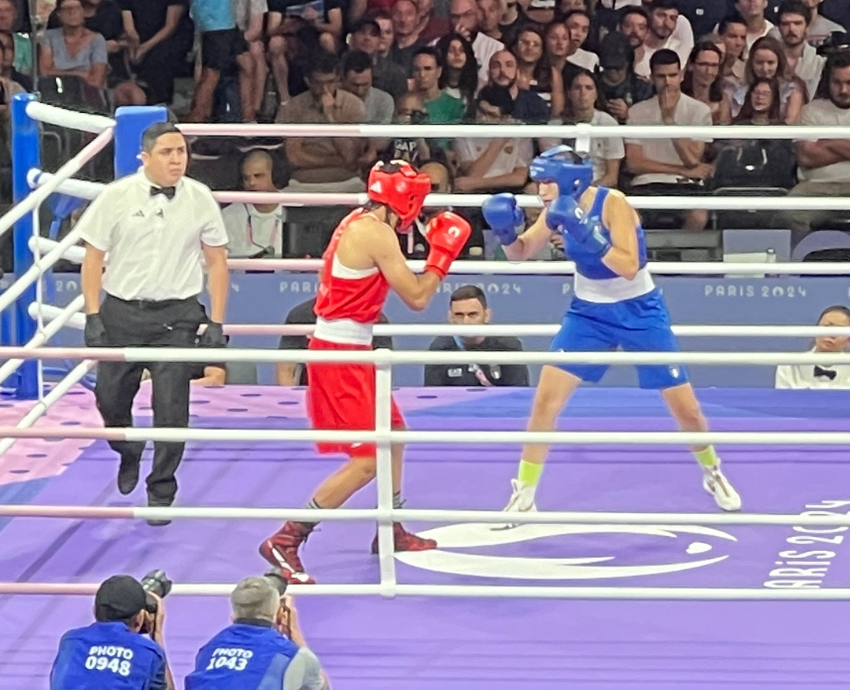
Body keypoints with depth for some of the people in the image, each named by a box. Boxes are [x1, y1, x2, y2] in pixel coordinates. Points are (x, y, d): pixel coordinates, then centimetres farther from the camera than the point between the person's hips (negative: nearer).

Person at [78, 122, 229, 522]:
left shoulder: (200, 199, -2)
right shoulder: (117, 197, -5)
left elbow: (217, 261, 6)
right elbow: (93, 258, 1)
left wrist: (216, 323, 2)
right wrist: (93, 316, -4)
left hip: (176, 314, -1)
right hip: (121, 312, 1)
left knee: (171, 409, -5)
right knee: (111, 399, 9)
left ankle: (161, 495, 9)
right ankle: (129, 454, 42)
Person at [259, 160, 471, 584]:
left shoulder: (358, 222, 10)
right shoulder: (377, 232, -18)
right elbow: (417, 298, -16)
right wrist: (444, 251, -4)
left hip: (347, 348, 10)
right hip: (340, 353, -10)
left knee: (392, 434, 24)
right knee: (366, 460, -11)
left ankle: (390, 531, 36)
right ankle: (284, 542, -11)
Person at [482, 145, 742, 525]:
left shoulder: (612, 204, -25)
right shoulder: (559, 209, -9)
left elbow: (628, 268, -32)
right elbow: (521, 253, 2)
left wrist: (586, 233, -42)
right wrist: (506, 233, -20)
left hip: (639, 313, -4)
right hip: (589, 312, 4)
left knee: (686, 409, 3)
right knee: (545, 400, -9)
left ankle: (713, 473, 31)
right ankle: (524, 495, 1)